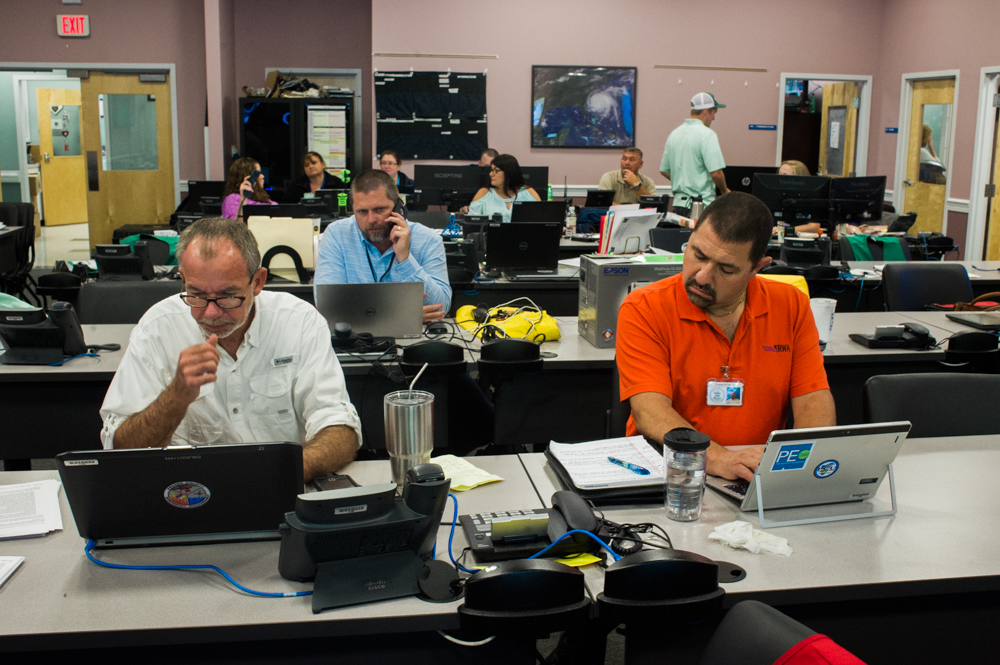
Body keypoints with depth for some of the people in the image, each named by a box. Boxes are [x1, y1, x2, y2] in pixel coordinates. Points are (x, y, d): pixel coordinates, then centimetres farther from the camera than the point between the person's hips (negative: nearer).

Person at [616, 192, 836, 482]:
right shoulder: (643, 310, -9)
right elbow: (651, 414, -20)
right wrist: (717, 458, -37)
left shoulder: (790, 306, 4)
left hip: (762, 482, 4)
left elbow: (814, 398, 1)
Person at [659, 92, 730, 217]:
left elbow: (664, 170, 17)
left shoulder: (674, 134, 11)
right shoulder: (707, 134, -12)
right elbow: (715, 172, -18)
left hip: (678, 202, 8)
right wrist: (724, 190, 0)